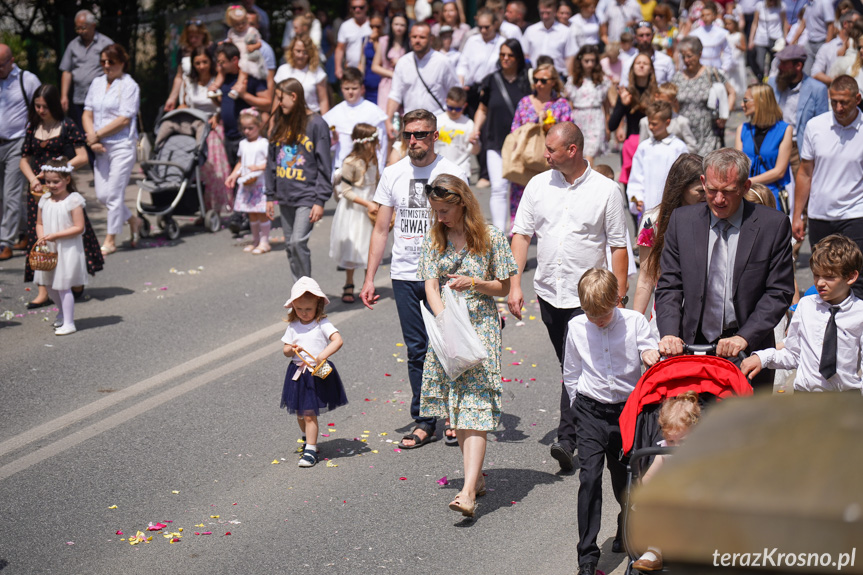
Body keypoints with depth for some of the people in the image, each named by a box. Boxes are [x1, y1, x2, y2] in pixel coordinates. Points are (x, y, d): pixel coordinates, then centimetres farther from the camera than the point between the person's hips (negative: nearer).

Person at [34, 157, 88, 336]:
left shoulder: (73, 200, -13)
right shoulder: (45, 200, 5)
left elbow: (79, 227, -17)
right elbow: (39, 223, 12)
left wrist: (55, 235, -22)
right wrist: (41, 237, -8)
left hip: (68, 249, -7)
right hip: (48, 249, 7)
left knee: (63, 286, -6)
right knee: (50, 284, 15)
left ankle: (69, 323, 2)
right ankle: (63, 311, 40)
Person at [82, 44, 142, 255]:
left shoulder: (129, 85, -6)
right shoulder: (97, 83, 13)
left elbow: (124, 119, -13)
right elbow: (87, 113, 10)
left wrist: (97, 134, -11)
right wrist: (92, 138, -6)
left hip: (122, 145, -6)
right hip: (101, 147, 6)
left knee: (114, 193, -5)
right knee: (102, 195, 5)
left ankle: (110, 240, 6)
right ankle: (133, 221, 28)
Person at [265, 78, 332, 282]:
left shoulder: (316, 124, -6)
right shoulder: (280, 124, 13)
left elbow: (324, 165, -7)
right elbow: (272, 161, 17)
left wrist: (320, 201, -12)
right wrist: (270, 196, 13)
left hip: (307, 196, -6)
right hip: (285, 196, 7)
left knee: (298, 241, -16)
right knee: (290, 245, 9)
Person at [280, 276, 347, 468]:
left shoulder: (322, 324, -7)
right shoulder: (293, 327, 7)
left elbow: (338, 340, -20)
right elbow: (285, 350, 12)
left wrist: (323, 355, -33)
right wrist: (290, 350, -12)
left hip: (318, 375, -5)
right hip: (298, 374, 5)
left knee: (309, 413, -9)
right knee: (300, 413, 14)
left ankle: (310, 451, -4)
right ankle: (307, 441, 37)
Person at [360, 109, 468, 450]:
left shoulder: (451, 174, -3)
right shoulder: (393, 175, 6)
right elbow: (381, 229, 10)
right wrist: (369, 277, 5)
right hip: (404, 275, 3)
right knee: (416, 351, 6)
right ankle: (424, 422, 14)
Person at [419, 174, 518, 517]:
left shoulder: (491, 238, -3)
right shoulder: (434, 240, 6)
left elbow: (504, 287, 3)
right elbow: (431, 286, -1)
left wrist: (474, 283, -16)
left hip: (481, 326, -4)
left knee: (474, 405, -13)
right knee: (456, 409, 9)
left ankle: (468, 491, -21)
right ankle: (476, 475, 25)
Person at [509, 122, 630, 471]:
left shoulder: (606, 191, -5)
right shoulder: (538, 185, 5)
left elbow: (618, 247, -2)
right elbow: (521, 234, 7)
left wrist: (619, 298, -5)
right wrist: (515, 284, -2)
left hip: (588, 295, -4)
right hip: (548, 292, 4)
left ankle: (567, 439, -15)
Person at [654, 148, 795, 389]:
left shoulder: (774, 224, -2)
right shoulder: (682, 220, 6)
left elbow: (779, 292, -3)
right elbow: (669, 285, 6)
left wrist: (744, 338, -14)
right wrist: (669, 333, -12)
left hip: (748, 353, -1)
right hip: (692, 345, 2)